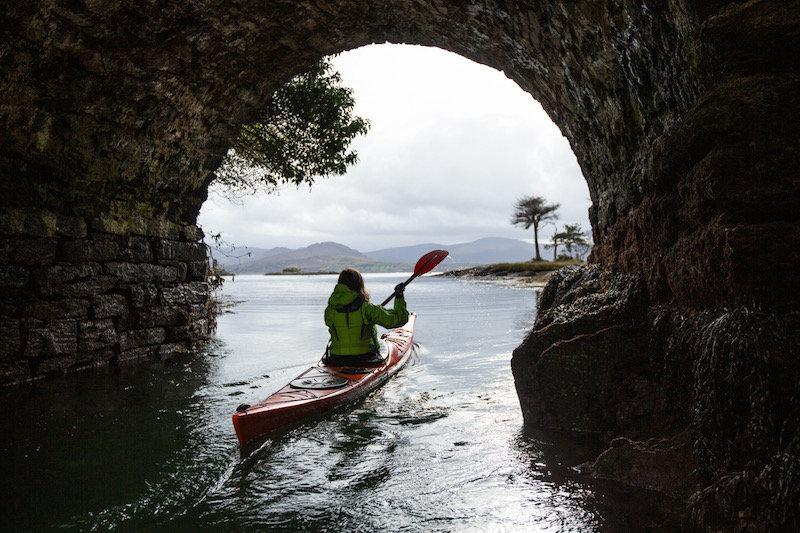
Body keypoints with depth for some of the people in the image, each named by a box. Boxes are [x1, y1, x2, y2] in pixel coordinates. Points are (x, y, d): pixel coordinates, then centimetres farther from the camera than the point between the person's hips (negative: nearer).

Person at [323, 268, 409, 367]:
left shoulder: (329, 310, -6)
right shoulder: (366, 308, -16)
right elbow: (399, 319, -15)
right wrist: (399, 295, 0)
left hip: (336, 362, 3)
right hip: (365, 360, -3)